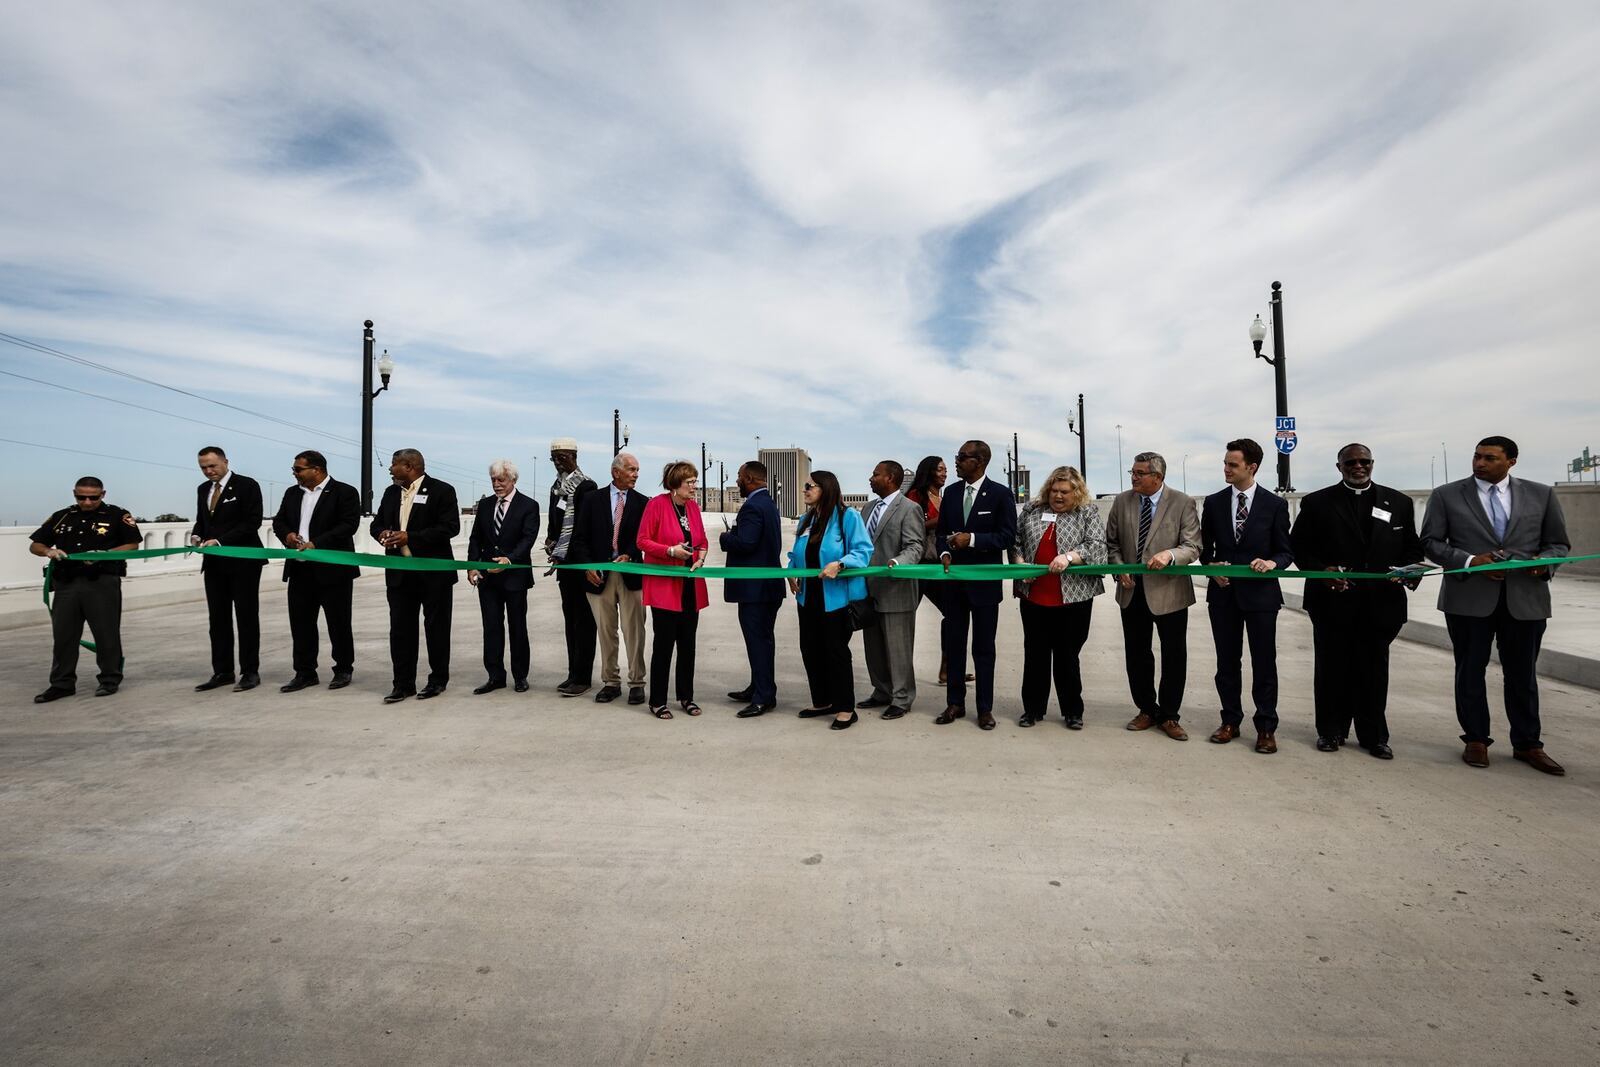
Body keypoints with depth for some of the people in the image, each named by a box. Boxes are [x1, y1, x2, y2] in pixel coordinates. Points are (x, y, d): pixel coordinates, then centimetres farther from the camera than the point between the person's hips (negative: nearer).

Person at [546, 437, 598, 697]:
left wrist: (562, 551, -13)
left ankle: (582, 677, 5)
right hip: (564, 562, 8)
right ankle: (574, 673, 19)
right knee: (570, 618, 11)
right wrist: (551, 542, 4)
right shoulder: (556, 487, 15)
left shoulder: (585, 485, -10)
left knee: (583, 619, -1)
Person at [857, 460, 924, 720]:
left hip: (895, 590, -7)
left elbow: (914, 548, -16)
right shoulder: (868, 507, 14)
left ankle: (902, 698, 17)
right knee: (874, 647, 16)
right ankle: (882, 692, 31)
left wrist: (895, 563, -34)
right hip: (869, 589, 8)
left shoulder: (909, 509, -9)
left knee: (897, 648, 3)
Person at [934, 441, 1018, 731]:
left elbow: (1007, 536, -10)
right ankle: (955, 703, 21)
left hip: (984, 581, -4)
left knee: (983, 647, 6)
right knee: (953, 644, 10)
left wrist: (972, 539, -21)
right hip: (954, 580, 4)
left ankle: (985, 708, 17)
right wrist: (944, 553, -8)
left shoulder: (1000, 494, -6)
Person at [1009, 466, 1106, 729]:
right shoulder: (1032, 509, 9)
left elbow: (1096, 546, -9)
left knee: (1067, 655, 6)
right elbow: (1015, 541, 12)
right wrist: (1020, 563, -4)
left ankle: (1072, 711, 21)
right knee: (1035, 653, 9)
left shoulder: (1088, 512, 1)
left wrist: (1069, 557, -23)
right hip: (1034, 596, 3)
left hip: (1073, 597, -2)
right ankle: (1033, 708, 21)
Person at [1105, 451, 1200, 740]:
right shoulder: (1121, 501, 2)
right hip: (1132, 591, 3)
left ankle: (1169, 716, 22)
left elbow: (1193, 547, -11)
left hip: (1169, 592, -3)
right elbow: (1112, 543, 9)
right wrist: (1119, 569, -5)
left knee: (1174, 656, 6)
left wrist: (1169, 555, -30)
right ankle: (1147, 710, 29)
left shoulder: (1183, 503, -8)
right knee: (1136, 654, 12)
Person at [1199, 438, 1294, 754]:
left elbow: (1286, 551, 0)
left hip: (1260, 593, -2)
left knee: (1264, 663, 5)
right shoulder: (1213, 502, 4)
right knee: (1227, 662, 11)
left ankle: (1266, 728, 17)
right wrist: (1212, 568, -8)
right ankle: (1230, 721, 24)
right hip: (1223, 592, 2)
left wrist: (1272, 563, -20)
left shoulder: (1274, 504, -2)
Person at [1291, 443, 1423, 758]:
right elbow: (1298, 545, 0)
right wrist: (1321, 570, -15)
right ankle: (1331, 731, 20)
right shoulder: (1316, 503, 2)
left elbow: (1412, 547, 11)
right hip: (1333, 601, -2)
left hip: (1381, 601, 2)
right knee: (1332, 668, 8)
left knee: (1374, 670, 8)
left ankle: (1374, 735, 21)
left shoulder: (1399, 502, 9)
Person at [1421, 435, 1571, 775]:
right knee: (1470, 671, 7)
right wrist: (1469, 561, -15)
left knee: (1523, 674, 10)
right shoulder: (1446, 496, 2)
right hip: (1468, 597, -1)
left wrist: (1543, 562, -11)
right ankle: (1476, 740, 18)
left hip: (1525, 598, 2)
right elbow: (1430, 542, 0)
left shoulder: (1541, 495, 8)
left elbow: (1559, 543, 11)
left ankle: (1527, 745, 23)